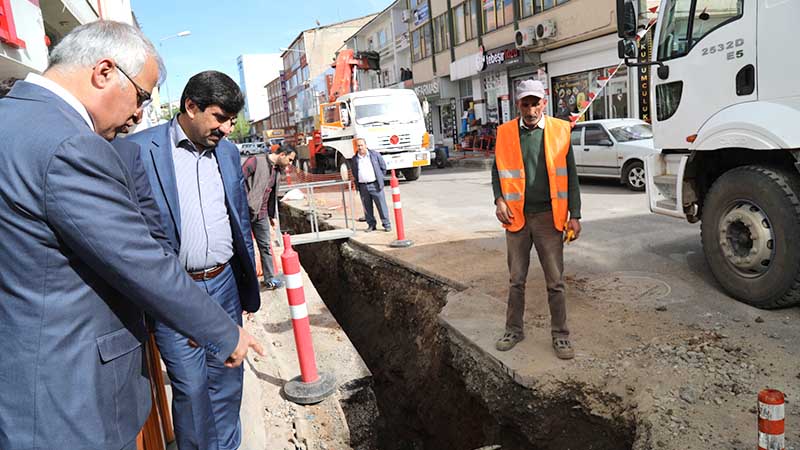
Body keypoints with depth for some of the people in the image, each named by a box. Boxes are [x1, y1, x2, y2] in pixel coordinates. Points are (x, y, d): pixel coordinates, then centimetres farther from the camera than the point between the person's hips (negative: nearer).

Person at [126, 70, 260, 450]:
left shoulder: (227, 151, 9)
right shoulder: (139, 149, -8)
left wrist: (248, 286, 14)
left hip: (224, 285, 5)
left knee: (227, 380, 14)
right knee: (191, 388, 3)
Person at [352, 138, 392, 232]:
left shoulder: (375, 154, 2)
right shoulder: (354, 159, 8)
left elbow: (383, 167, 9)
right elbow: (354, 173, 17)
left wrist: (380, 178, 8)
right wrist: (357, 184, 10)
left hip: (375, 185, -2)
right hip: (363, 186, 2)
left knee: (381, 206, 0)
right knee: (367, 207, 7)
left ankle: (386, 224, 7)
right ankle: (371, 225, 19)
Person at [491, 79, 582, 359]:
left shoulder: (559, 131, 0)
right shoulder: (505, 133, 3)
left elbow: (570, 175, 1)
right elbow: (498, 170, 9)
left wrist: (574, 215, -3)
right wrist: (499, 200, -8)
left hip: (549, 216, -1)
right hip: (516, 216, 1)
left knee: (555, 281, 6)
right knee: (516, 280, 12)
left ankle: (560, 335, 19)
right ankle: (514, 330, 26)